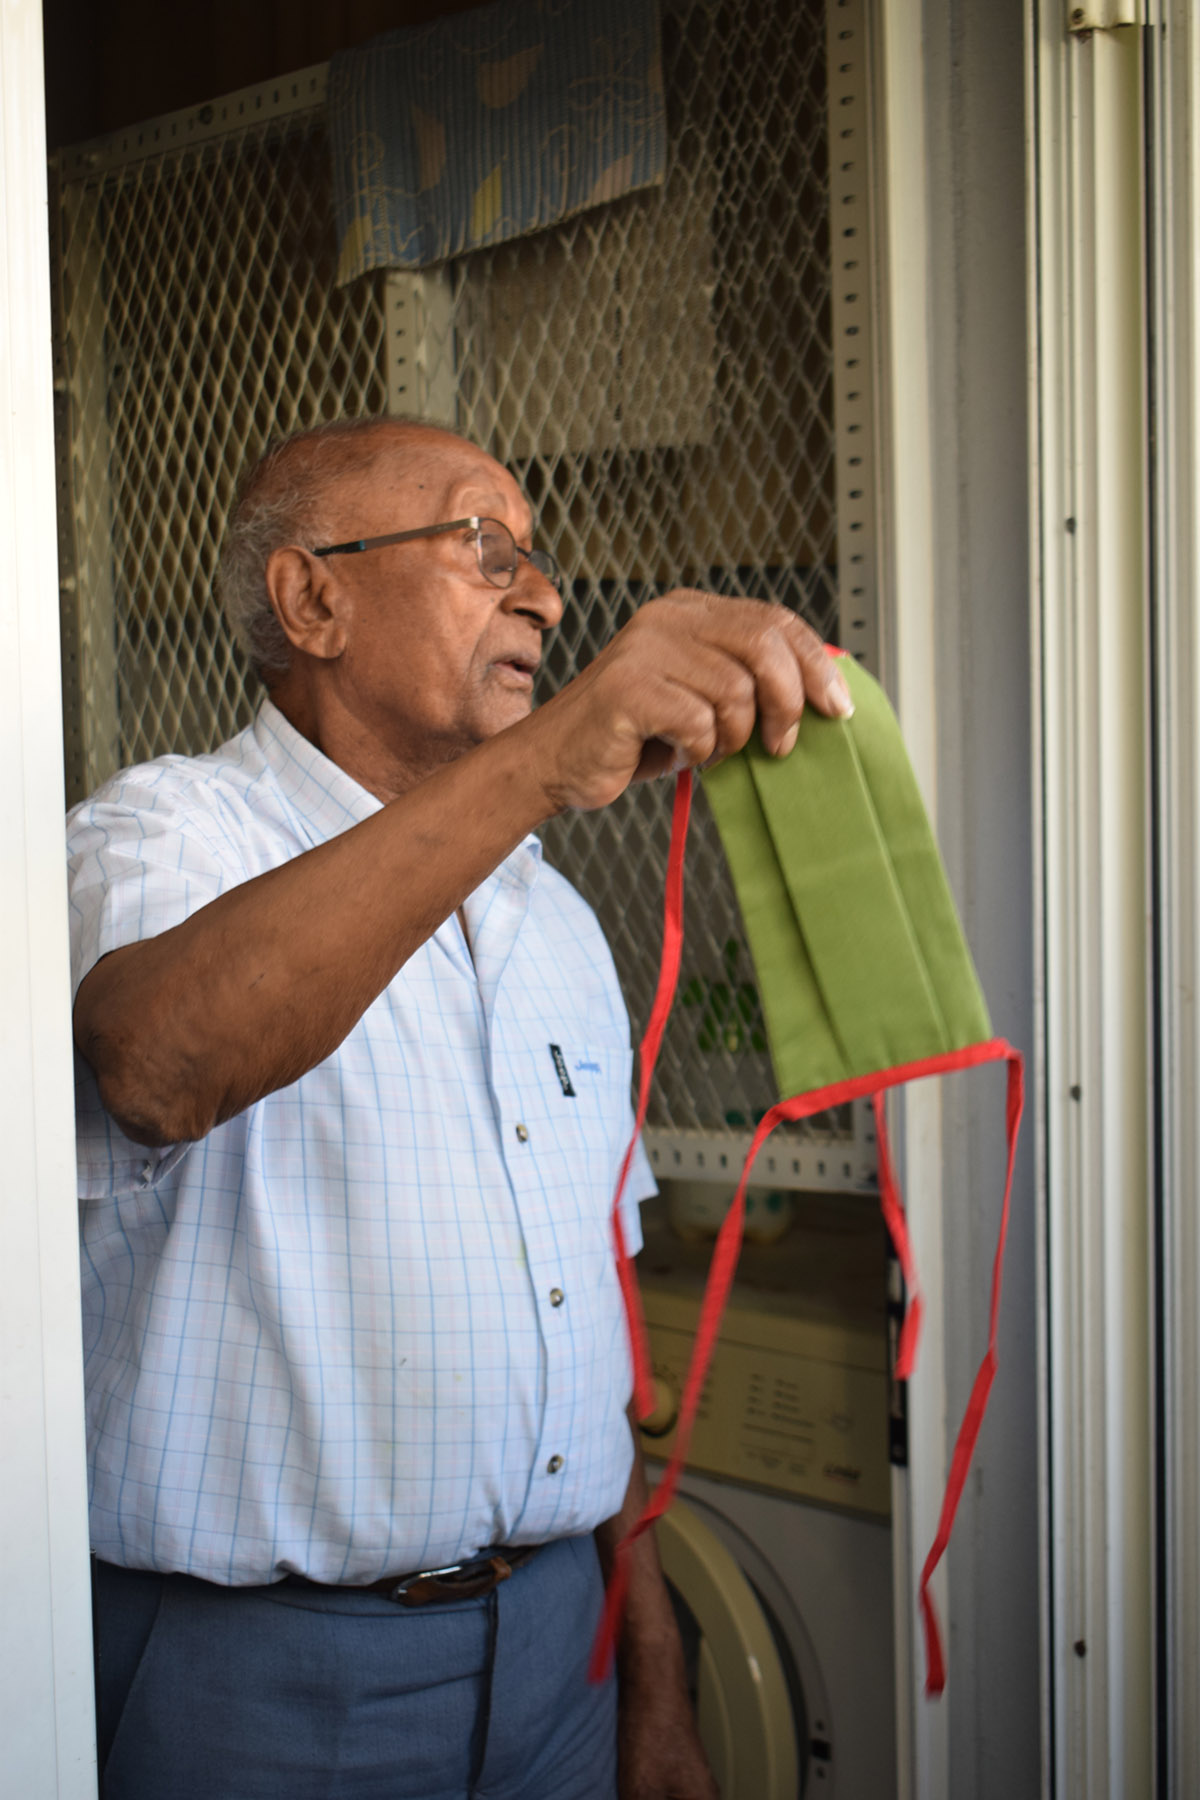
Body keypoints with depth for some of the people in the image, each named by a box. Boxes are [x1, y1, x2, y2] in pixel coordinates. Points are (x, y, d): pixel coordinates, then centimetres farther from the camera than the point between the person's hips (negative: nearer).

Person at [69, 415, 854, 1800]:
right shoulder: (159, 836, -8)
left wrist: (654, 1684, 12)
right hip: (258, 1672, -6)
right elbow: (161, 1063, -34)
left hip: (551, 1638, 6)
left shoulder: (552, 917, 13)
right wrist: (541, 759, -43)